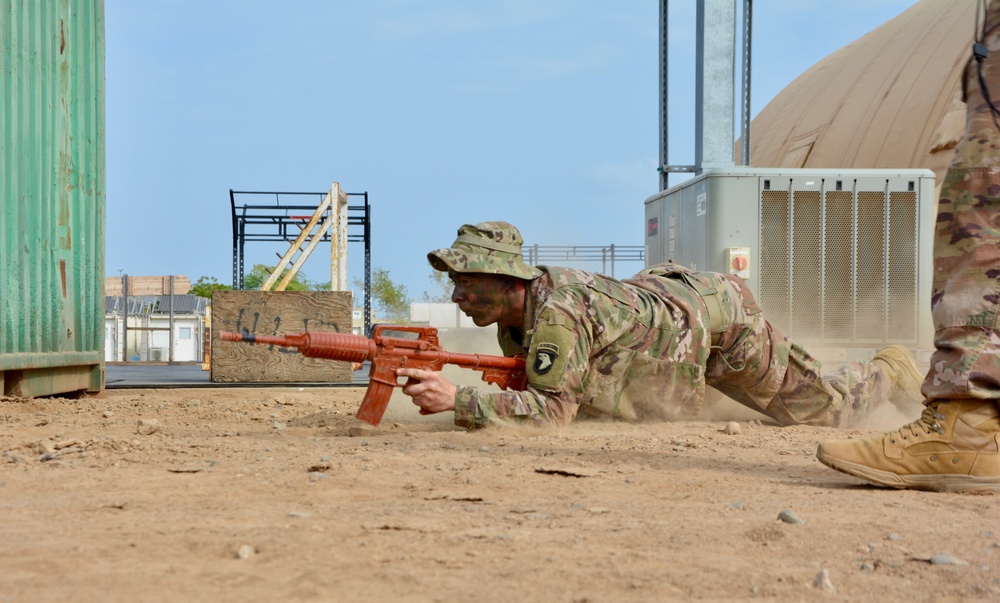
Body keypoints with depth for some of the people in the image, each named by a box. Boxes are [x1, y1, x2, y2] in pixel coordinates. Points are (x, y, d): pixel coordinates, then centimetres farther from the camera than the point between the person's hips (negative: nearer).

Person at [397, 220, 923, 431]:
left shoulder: (554, 312, -37)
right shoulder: (512, 313, -10)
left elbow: (554, 408, -40)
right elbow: (533, 390, 2)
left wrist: (458, 400, -46)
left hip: (714, 318, -8)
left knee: (823, 409, 7)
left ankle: (889, 371, 38)